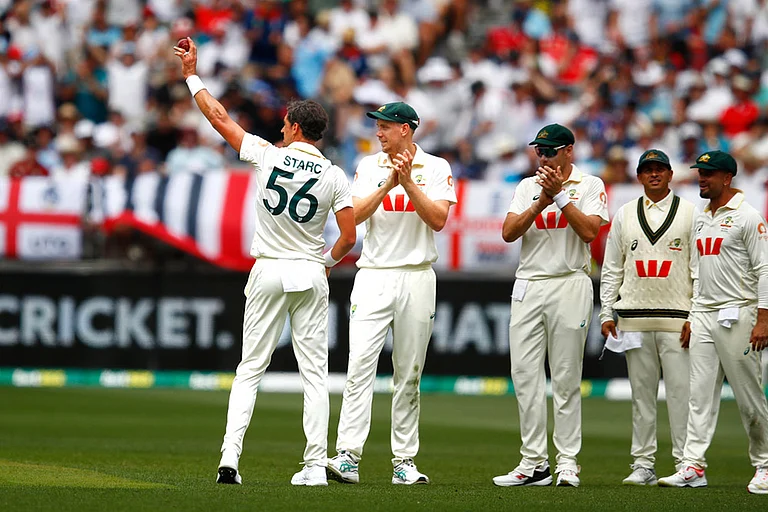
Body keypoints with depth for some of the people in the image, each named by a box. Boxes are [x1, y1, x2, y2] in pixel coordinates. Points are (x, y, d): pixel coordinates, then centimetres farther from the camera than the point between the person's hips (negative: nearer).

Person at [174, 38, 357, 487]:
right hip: (311, 275, 0)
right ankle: (316, 465, -2)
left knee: (250, 369, 4)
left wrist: (192, 74, 12)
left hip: (269, 273, 0)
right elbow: (349, 236, -6)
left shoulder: (268, 156, -5)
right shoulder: (334, 176, -3)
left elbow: (219, 116, 2)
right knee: (315, 372, 4)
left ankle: (230, 459, -6)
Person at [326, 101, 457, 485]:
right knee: (360, 364, -12)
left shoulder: (435, 168, 3)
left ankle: (404, 461, 9)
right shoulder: (369, 166, 7)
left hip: (417, 278, 0)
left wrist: (408, 182, -16)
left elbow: (438, 220, -9)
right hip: (374, 277, 0)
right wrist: (390, 182, -15)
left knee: (409, 374, 4)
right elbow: (356, 216, -6)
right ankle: (348, 457, -17)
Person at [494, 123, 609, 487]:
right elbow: (508, 233, 1)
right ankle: (534, 464, 3)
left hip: (570, 285, -4)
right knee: (525, 376, 0)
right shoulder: (528, 187, 14)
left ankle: (567, 462, 0)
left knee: (566, 378, -4)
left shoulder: (589, 186, 3)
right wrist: (542, 202, -10)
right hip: (527, 287, 4)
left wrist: (559, 196, -13)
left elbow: (589, 231, -12)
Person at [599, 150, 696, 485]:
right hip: (634, 319, 3)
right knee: (641, 392, 5)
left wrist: (695, 317, -6)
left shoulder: (690, 213, 5)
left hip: (677, 318, -3)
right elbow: (611, 269, 14)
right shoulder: (624, 215, 13)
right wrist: (606, 313, 6)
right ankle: (643, 465, 8)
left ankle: (686, 464, -4)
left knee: (681, 391, -7)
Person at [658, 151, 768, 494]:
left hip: (738, 313, -7)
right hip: (704, 316, 7)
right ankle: (693, 467, -2)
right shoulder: (701, 220, 16)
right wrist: (691, 318, 16)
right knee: (700, 394, 1)